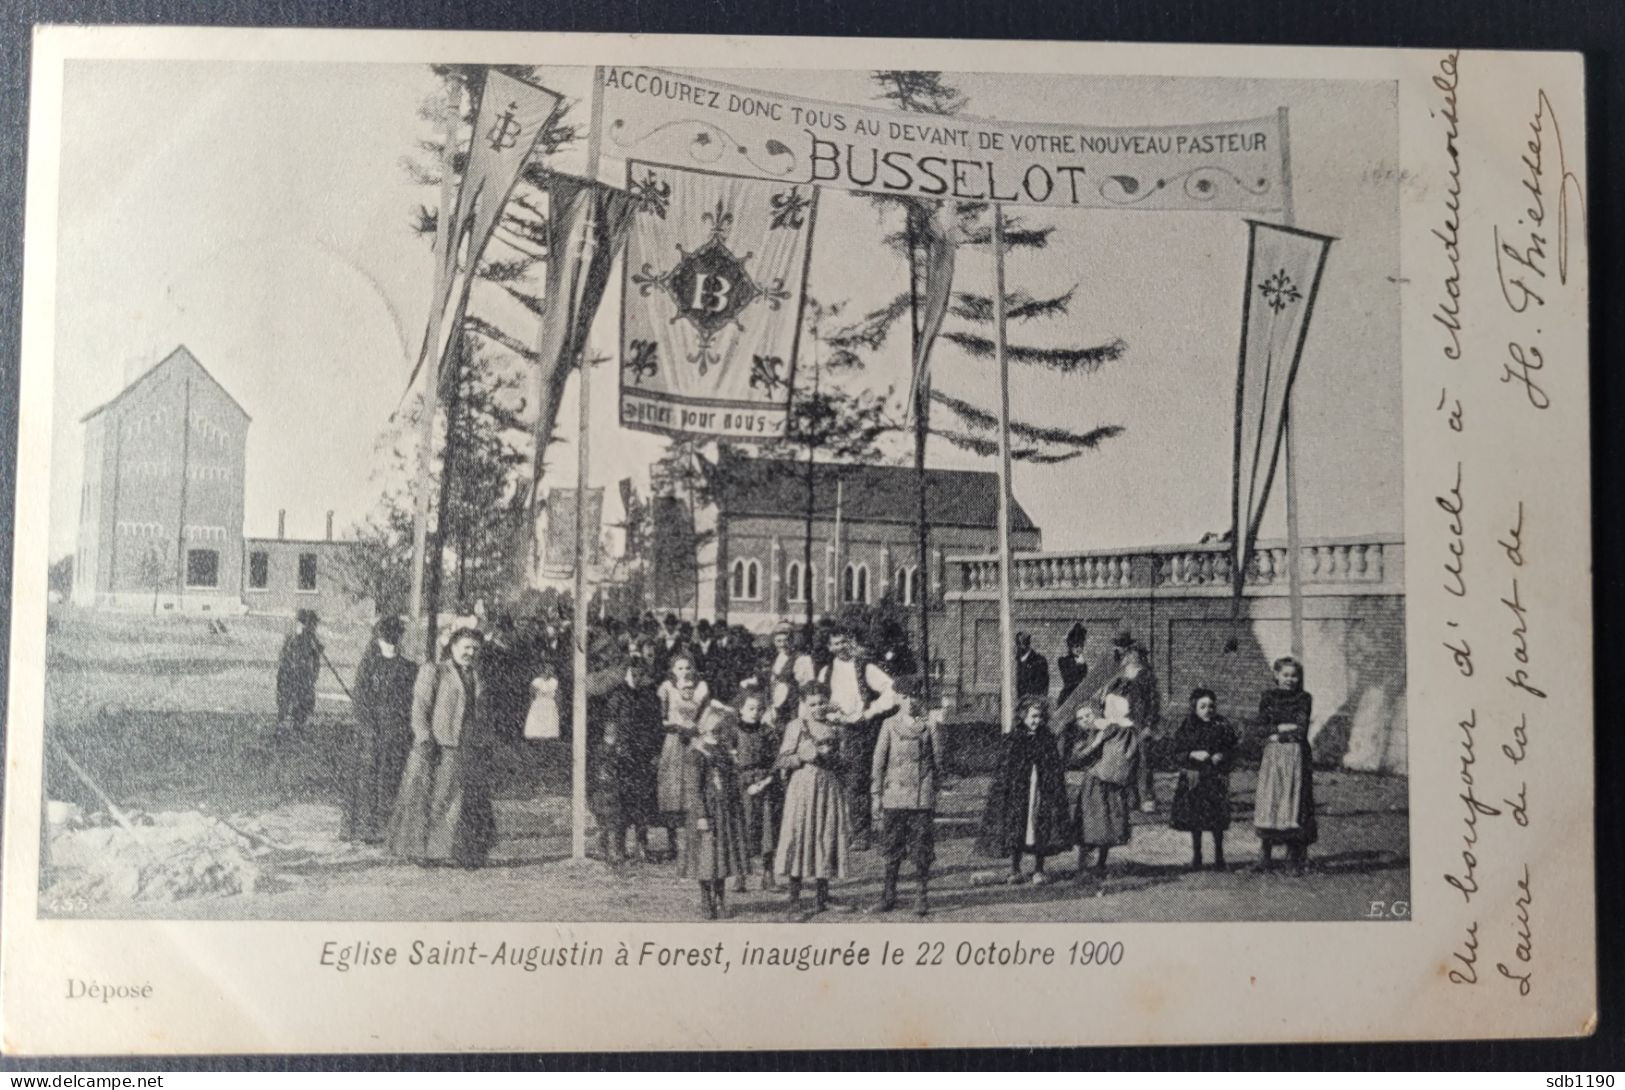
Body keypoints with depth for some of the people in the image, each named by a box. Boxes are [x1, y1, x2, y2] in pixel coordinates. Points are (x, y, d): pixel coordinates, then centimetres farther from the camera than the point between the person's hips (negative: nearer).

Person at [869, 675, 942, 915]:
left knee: (922, 849, 0)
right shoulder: (890, 724, 5)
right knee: (893, 848, 5)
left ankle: (921, 897, 9)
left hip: (922, 796, -1)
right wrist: (876, 794, 4)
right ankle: (889, 895, 15)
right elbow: (879, 760, 7)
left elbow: (937, 759, 8)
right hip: (894, 794, 1)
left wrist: (934, 786, 7)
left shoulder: (929, 725, 3)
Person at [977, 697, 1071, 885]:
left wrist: (1056, 792, 0)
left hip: (1041, 791, 1)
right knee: (1014, 830, -1)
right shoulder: (1013, 739, 2)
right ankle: (1015, 871, 10)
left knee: (1041, 831, 0)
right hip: (1017, 791, -1)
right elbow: (1003, 769, 1)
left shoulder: (1048, 741, 6)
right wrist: (1002, 791, -6)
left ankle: (1038, 871, 10)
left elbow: (1056, 771, 8)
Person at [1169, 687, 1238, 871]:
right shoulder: (1186, 727, 0)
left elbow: (1232, 749, 3)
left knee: (1217, 818, -3)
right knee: (1193, 818, 5)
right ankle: (1196, 855, 18)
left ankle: (1219, 856, 12)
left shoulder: (1222, 726, 0)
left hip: (1216, 777, -1)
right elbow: (1177, 753, 0)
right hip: (1192, 778, 1)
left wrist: (1221, 756, -15)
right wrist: (1193, 755, -16)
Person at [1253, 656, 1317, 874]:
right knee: (1268, 802, -6)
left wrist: (1277, 735, -4)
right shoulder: (1268, 697, 9)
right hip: (1271, 757, 1)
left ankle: (1297, 857, -2)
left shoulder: (1304, 699, 6)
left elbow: (1301, 731, -2)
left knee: (1295, 803, -5)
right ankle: (1266, 854, 0)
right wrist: (1284, 728, -8)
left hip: (1296, 755, -1)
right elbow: (1262, 727, 3)